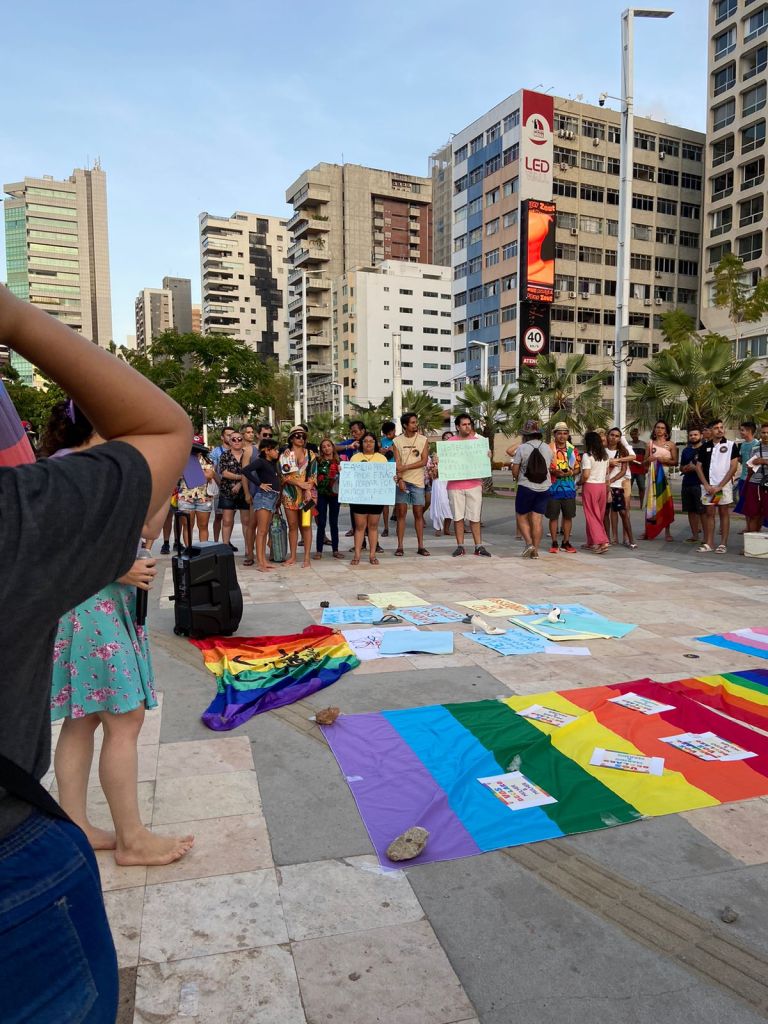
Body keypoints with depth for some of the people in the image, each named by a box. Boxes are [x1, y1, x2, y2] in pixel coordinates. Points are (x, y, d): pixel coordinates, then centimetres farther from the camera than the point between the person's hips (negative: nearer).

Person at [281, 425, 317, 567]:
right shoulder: (285, 455, 6)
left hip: (308, 493, 0)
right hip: (290, 493, 1)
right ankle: (293, 556, 14)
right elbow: (284, 475, -4)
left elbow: (313, 475, 2)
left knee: (306, 525, -2)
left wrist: (308, 490, -13)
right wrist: (300, 483, -15)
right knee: (292, 525, 6)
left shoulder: (310, 454, 9)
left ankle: (307, 558, 0)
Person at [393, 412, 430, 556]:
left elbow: (424, 461, -4)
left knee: (419, 514, 3)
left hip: (417, 481, 1)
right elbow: (397, 463, -3)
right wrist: (400, 479, -16)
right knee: (401, 513, 0)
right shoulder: (397, 441, 4)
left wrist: (406, 467, -13)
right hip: (402, 481, 0)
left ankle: (420, 546, 7)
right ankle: (400, 546, 4)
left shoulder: (423, 440, 4)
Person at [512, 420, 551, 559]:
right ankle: (535, 550, 5)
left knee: (521, 517, 10)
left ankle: (529, 543, -6)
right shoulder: (547, 448, 4)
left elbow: (514, 471, -7)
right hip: (544, 488, 4)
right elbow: (548, 467, 12)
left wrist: (518, 479, 14)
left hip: (526, 487, -4)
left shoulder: (522, 448, -9)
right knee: (538, 520, 5)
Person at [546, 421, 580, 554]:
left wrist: (571, 472, -9)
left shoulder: (572, 450, 10)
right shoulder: (548, 449, 0)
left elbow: (578, 468, 12)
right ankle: (554, 543, 11)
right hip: (553, 487, -3)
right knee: (553, 516, 2)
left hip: (569, 487, 3)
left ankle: (566, 543, 17)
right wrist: (553, 472, -18)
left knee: (568, 516, 6)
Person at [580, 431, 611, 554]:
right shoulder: (605, 456, 8)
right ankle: (591, 542, 22)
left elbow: (586, 475, -19)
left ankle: (602, 542, -13)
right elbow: (607, 472, 12)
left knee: (592, 516, -2)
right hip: (602, 486, 7)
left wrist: (580, 482, -2)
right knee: (599, 515, 13)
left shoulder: (587, 456, -14)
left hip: (590, 486, -7)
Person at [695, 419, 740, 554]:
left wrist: (719, 486, -10)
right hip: (707, 486, 3)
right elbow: (698, 467, 9)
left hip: (724, 485, -3)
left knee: (724, 513, 2)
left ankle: (723, 544, 6)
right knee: (709, 513, 6)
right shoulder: (704, 447, 9)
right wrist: (706, 485, -4)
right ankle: (708, 543, 10)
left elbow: (733, 468, -5)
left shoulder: (731, 445, 0)